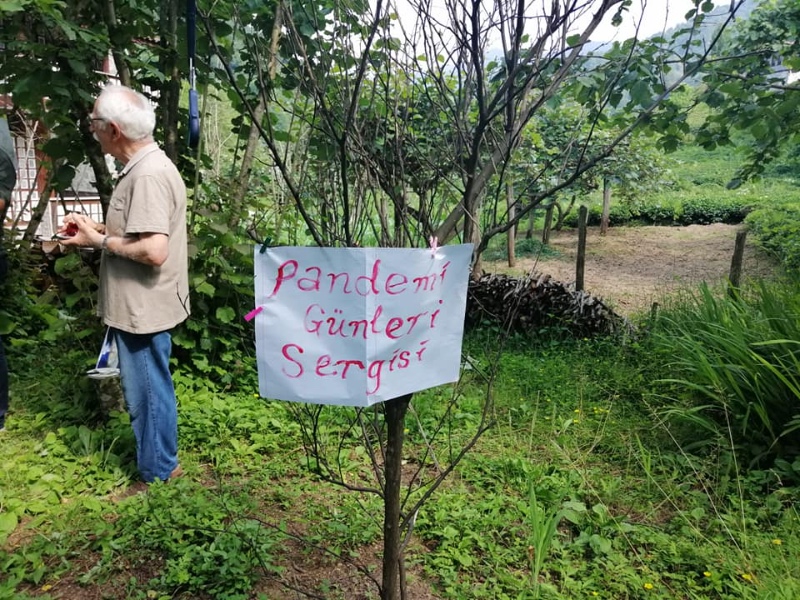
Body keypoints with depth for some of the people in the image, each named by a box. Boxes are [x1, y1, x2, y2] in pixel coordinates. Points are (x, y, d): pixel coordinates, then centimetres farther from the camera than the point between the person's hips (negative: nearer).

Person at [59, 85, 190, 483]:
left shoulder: (150, 175, -22)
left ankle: (157, 473, 22)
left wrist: (99, 241, -16)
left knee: (146, 392, 4)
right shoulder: (143, 167, 11)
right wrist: (96, 227, 8)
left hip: (143, 309, -10)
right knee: (146, 388, 22)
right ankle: (157, 460, 39)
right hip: (137, 305, 10)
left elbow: (153, 250, -29)